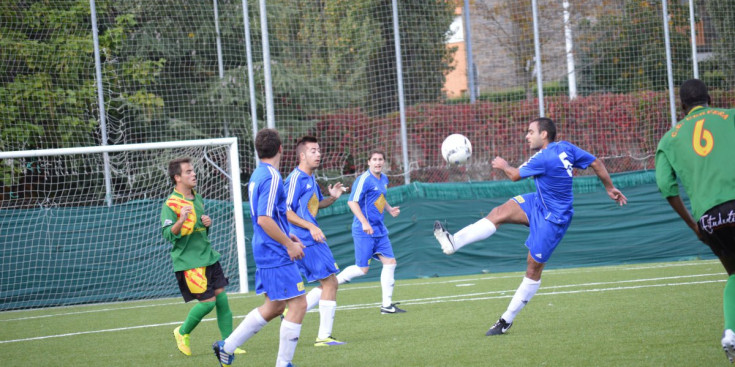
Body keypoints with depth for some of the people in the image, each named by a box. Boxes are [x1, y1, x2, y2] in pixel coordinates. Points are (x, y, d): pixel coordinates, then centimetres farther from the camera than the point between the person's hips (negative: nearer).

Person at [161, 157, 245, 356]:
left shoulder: (197, 198, 13)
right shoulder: (171, 204, -12)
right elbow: (167, 234, -19)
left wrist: (207, 223, 4)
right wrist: (181, 220, -35)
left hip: (208, 256, 8)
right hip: (188, 260, -8)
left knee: (221, 297, 2)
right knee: (208, 301, -10)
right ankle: (182, 333, 14)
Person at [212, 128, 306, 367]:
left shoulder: (257, 176, 13)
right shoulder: (272, 177, -17)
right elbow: (264, 220, -23)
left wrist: (288, 238, 20)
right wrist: (289, 244, -17)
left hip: (265, 254, 10)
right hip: (278, 257, -10)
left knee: (274, 307, 16)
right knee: (298, 305, -5)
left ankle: (227, 347, 20)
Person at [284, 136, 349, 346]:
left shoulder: (310, 179, 15)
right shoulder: (296, 179, -13)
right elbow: (286, 212, -18)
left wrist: (332, 198, 10)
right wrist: (310, 227, -23)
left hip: (313, 239, 10)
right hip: (305, 240, -10)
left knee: (328, 284, 12)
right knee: (330, 282, -7)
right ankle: (324, 336, -4)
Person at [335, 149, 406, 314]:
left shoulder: (383, 179, 12)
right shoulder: (364, 179, -14)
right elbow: (352, 202, -20)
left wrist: (390, 209, 10)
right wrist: (364, 222, -27)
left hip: (379, 230, 8)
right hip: (364, 231, -8)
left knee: (390, 262, 2)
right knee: (362, 269, -7)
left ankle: (387, 305, 7)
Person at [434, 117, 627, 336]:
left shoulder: (544, 159, -25)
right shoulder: (566, 148, -1)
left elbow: (515, 175, -11)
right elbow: (596, 164, 5)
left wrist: (504, 165, 10)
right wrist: (610, 188, 17)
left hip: (552, 218, -9)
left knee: (534, 268, -1)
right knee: (499, 213, -10)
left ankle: (507, 319, 3)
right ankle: (454, 242, -23)